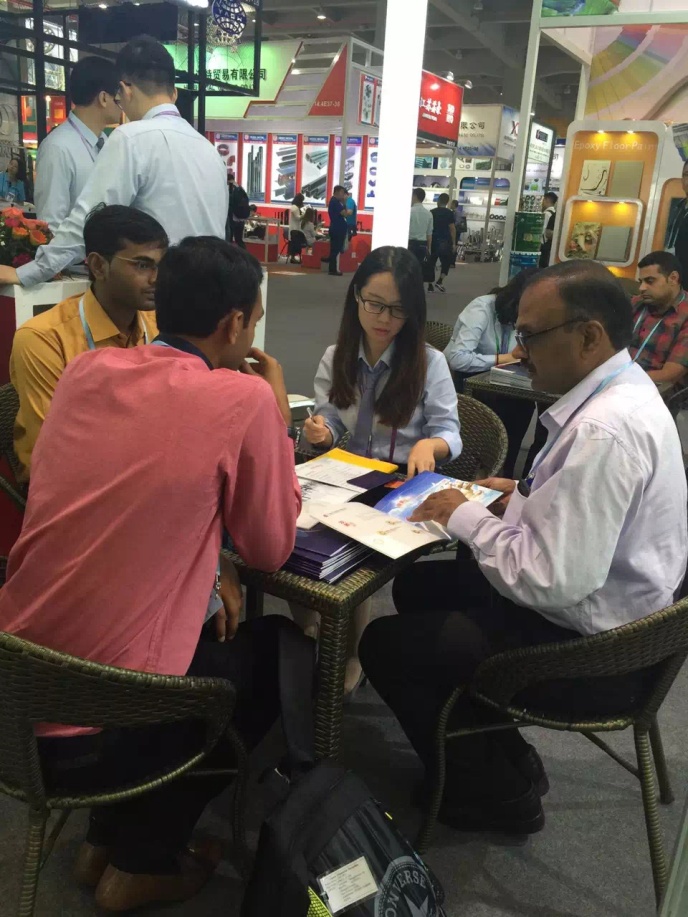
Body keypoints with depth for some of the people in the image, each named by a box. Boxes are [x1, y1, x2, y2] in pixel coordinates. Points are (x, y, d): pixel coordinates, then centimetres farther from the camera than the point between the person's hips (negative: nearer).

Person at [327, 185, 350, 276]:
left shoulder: (334, 201, 17)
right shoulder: (335, 202, -14)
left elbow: (341, 213, 17)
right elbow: (344, 213, -18)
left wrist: (343, 202, 9)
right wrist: (344, 202, -9)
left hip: (336, 229, 10)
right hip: (337, 229, -10)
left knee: (334, 249, 11)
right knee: (336, 250, -7)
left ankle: (333, 269, 14)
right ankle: (333, 270, -5)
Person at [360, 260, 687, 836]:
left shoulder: (605, 431, -31)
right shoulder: (622, 388, 2)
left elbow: (553, 582, -32)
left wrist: (465, 517, -19)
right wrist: (526, 495, 3)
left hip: (592, 652, -10)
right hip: (596, 608, 10)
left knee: (385, 646, -2)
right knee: (417, 587, 18)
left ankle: (498, 794, 19)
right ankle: (507, 759, 28)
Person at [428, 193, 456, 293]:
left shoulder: (432, 212, 5)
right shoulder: (450, 213, -3)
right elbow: (452, 229, -6)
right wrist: (454, 243, -1)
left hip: (433, 240, 2)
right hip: (445, 241, -2)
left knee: (431, 263, 6)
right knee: (446, 262, 11)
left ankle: (430, 285, 3)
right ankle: (440, 281, -5)